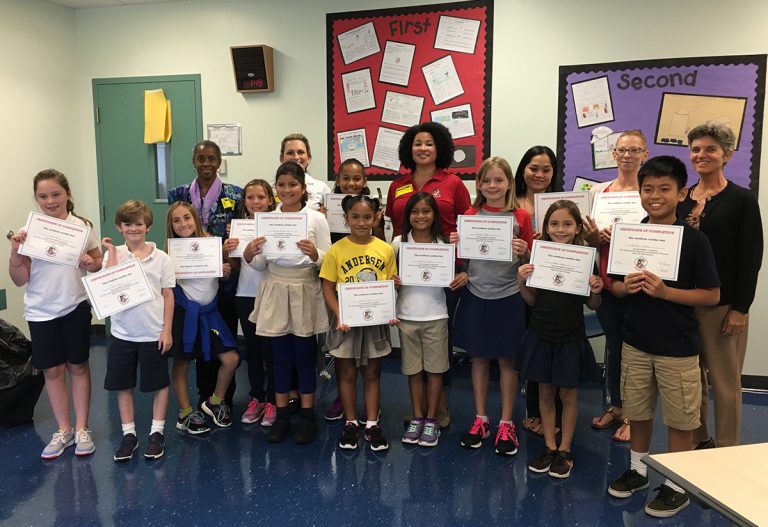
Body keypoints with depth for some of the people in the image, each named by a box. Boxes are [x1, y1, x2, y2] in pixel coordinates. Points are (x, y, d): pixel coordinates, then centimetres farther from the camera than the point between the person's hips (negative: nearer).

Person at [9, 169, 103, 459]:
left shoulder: (82, 226, -4)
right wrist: (15, 253, -17)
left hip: (76, 307, -1)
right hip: (41, 312, 1)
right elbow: (20, 280, -1)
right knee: (52, 371, 10)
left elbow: (99, 261, 6)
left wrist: (90, 264, -15)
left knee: (78, 367, 8)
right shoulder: (28, 232, -3)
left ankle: (82, 429, 22)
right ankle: (63, 430, 26)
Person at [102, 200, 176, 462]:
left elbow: (168, 296, -2)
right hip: (122, 332, 2)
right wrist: (112, 251, -14)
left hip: (153, 333, -2)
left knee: (159, 383, 8)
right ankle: (129, 434, 25)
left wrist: (167, 330, -6)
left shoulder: (161, 258, -3)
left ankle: (157, 432, 23)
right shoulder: (113, 254, 2)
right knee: (123, 384, 11)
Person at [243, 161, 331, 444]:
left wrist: (314, 254, -27)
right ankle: (281, 416, 24)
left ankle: (307, 417, 21)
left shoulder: (316, 218, -3)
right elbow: (261, 265, 4)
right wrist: (249, 254, -17)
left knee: (305, 357, 7)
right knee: (281, 357, 11)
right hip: (276, 292, 2)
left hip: (305, 292, -2)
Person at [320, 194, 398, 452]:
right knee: (347, 374, 11)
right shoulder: (336, 250, -6)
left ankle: (372, 424, 24)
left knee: (372, 373, 12)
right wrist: (339, 315, -18)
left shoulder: (385, 249, -2)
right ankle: (350, 423, 27)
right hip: (346, 321, -1)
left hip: (376, 320, 1)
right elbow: (328, 288, -5)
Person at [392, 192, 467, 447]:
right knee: (413, 370, 10)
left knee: (435, 369, 7)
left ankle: (431, 419, 21)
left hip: (435, 316, 0)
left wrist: (462, 277, -17)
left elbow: (451, 275, 4)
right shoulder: (399, 242, 0)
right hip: (407, 315, 1)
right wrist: (391, 280, -16)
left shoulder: (443, 244, -1)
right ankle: (417, 417, 25)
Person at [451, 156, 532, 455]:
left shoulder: (520, 217, -2)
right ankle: (480, 419, 25)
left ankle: (506, 424, 21)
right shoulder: (470, 215, 4)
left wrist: (524, 252, -18)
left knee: (506, 360, 7)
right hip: (476, 295, 2)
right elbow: (462, 259, 10)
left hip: (508, 297, -2)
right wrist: (456, 245, -10)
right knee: (479, 358, 11)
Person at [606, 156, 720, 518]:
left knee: (679, 419, 9)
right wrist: (627, 286, -14)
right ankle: (637, 469, 37)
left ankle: (677, 485, 26)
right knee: (637, 411, 17)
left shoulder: (694, 240, -11)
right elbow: (613, 285, 8)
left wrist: (665, 291, -22)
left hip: (678, 346, -3)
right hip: (635, 341, 4)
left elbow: (712, 295, -10)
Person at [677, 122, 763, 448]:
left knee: (724, 381, 3)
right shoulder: (681, 198, 9)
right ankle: (697, 441, 29)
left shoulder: (742, 200, -4)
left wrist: (740, 308, -13)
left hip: (723, 305, -5)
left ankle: (727, 452, 17)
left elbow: (751, 257, -7)